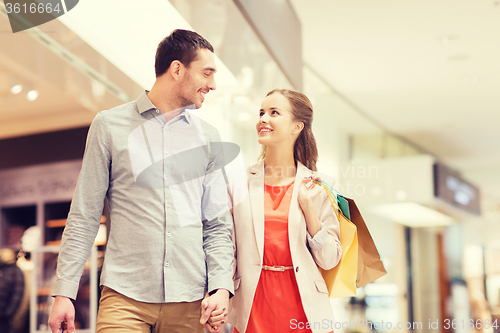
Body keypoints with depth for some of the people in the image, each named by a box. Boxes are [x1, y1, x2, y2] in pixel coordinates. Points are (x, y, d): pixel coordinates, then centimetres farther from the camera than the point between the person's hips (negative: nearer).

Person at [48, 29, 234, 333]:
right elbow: (84, 217, 3)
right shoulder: (109, 125, 3)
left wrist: (222, 286, -5)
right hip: (125, 296, -2)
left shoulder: (208, 137, 10)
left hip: (189, 300, 3)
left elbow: (218, 225, 10)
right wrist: (65, 291, -2)